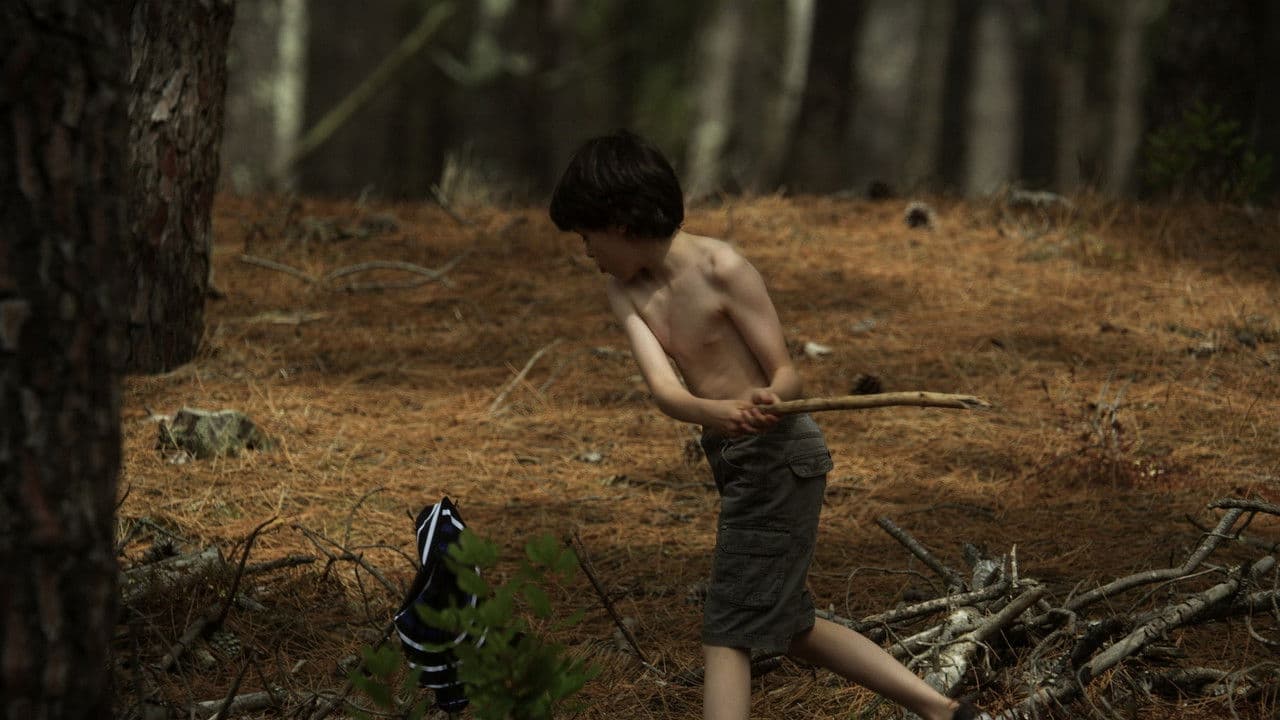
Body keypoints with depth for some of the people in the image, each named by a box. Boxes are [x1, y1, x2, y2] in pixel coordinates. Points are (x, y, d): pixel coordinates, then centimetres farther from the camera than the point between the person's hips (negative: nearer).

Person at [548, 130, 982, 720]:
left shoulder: (722, 269, -19)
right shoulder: (624, 291, 0)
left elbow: (786, 374, -16)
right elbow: (665, 389, -16)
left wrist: (767, 400, -41)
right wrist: (718, 412, -38)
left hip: (778, 456, -9)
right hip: (735, 458, 9)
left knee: (728, 635, -12)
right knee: (788, 625, 19)